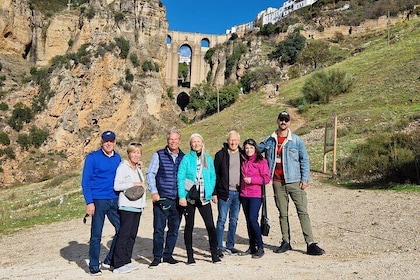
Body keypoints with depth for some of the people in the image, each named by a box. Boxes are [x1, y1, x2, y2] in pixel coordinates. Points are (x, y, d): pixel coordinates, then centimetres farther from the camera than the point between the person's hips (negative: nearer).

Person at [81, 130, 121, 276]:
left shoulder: (118, 157, 9)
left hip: (114, 201, 5)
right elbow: (85, 181, -7)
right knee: (96, 235, 3)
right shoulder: (92, 158, -6)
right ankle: (94, 266, 20)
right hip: (98, 201, -5)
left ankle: (110, 260, 23)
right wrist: (89, 202, -13)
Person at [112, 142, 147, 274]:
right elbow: (117, 186, -14)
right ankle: (118, 264, -2)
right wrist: (134, 184, -16)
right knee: (124, 234, -7)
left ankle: (126, 261, 17)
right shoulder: (123, 167, -6)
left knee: (132, 235, 9)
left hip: (137, 206, 8)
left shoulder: (138, 168, 18)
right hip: (127, 206, -8)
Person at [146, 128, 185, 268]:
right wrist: (153, 192, -10)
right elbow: (150, 174, -2)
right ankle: (157, 257, 13)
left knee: (174, 229, 11)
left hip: (178, 199, 3)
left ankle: (168, 255, 26)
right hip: (162, 199, -3)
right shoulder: (159, 155, 0)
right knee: (159, 229, 0)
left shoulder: (184, 157, 8)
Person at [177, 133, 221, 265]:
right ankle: (190, 256, 20)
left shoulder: (208, 159, 7)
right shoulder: (186, 159, -3)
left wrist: (213, 193, 6)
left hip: (204, 198, 2)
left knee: (210, 225, -1)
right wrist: (182, 196, -13)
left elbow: (213, 177, 12)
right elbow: (180, 178, -6)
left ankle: (214, 254, 13)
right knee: (189, 226, 8)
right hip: (189, 197, -2)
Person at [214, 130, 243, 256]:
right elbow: (215, 174, -2)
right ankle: (219, 247, 6)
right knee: (222, 220, -2)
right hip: (225, 192, -4)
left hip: (238, 193, 4)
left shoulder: (242, 154, 10)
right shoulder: (220, 154, -2)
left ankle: (230, 246, 22)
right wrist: (215, 192, -7)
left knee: (234, 220, 11)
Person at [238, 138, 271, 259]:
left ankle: (260, 247, 0)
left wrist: (251, 180, -15)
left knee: (253, 219, -13)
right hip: (244, 195, 6)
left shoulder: (261, 161, -3)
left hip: (256, 195, -6)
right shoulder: (243, 161, 13)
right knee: (248, 221, 10)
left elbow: (266, 178, -8)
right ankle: (252, 247, 20)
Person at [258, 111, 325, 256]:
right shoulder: (269, 140, 8)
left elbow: (304, 160, 1)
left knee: (303, 212, -5)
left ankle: (310, 244, -1)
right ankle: (286, 242, 21)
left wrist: (305, 179, -6)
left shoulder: (297, 140, 1)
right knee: (283, 214, 11)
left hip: (294, 181, -3)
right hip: (277, 182, 3)